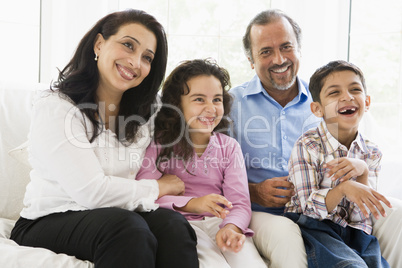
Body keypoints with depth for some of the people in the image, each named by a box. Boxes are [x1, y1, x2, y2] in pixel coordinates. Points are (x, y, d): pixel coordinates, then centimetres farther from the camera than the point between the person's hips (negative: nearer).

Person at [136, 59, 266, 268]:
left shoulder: (229, 147, 10)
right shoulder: (160, 144, 1)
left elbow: (240, 203, 0)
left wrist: (231, 227, -23)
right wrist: (190, 203, -25)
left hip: (220, 221, 3)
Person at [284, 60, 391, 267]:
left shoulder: (371, 153, 4)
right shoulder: (307, 146, -8)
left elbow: (360, 215, -2)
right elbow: (310, 207, -12)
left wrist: (362, 172, -18)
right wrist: (343, 188, -30)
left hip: (355, 232, 4)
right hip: (314, 227, -4)